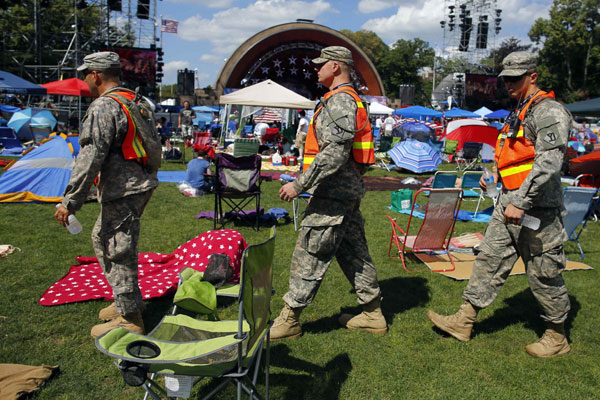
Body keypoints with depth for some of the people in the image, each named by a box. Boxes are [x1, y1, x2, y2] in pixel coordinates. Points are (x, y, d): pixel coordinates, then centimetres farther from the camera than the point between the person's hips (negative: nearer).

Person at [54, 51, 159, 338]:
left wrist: (70, 202, -18)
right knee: (101, 239, 22)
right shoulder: (136, 102, 15)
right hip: (141, 184, 10)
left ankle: (129, 318, 10)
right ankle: (128, 299, 32)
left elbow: (90, 159, -21)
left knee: (118, 251, -1)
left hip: (122, 192, -10)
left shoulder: (103, 107, -15)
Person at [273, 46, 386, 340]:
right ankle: (372, 314, 23)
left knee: (309, 253, -5)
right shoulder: (349, 99, 21)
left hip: (334, 192, -11)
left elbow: (336, 152, -25)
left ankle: (289, 319, 4)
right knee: (353, 252, 14)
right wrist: (306, 183, 25)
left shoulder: (340, 100, -14)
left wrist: (300, 184, -23)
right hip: (348, 189, 11)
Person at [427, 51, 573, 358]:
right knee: (490, 258, 10)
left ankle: (557, 337, 22)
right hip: (509, 202, 9)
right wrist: (496, 173, 13)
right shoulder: (520, 112, 17)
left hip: (536, 209, -9)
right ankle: (464, 321, 18)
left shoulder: (549, 112, -13)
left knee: (544, 274, 3)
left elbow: (549, 163, -24)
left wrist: (521, 202, -28)